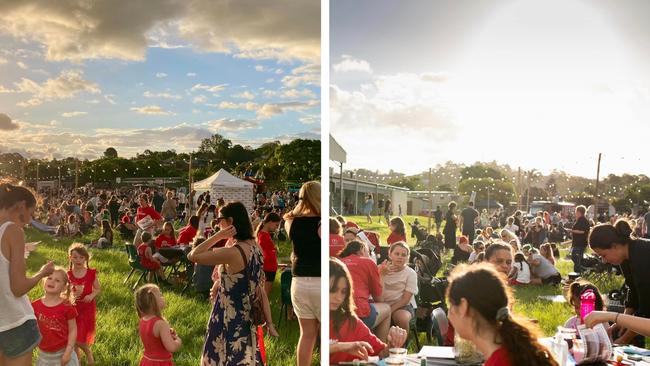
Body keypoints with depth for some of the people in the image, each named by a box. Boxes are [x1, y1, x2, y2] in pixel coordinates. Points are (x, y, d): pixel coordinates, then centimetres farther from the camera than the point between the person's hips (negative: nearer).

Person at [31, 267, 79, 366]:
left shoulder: (67, 307, -14)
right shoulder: (35, 306, -5)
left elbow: (73, 330, -10)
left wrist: (68, 352, -13)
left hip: (62, 352, -3)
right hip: (44, 354, 3)